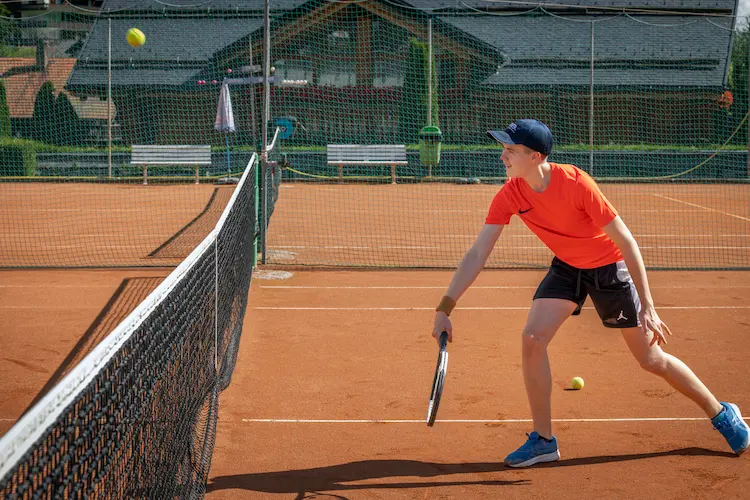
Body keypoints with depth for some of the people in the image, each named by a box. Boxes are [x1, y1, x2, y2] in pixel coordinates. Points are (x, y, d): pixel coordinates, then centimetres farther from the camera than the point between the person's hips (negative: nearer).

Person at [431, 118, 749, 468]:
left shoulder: (576, 183, -32)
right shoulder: (509, 196, -18)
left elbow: (626, 241, -26)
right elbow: (478, 254, -17)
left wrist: (648, 307, -26)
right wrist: (444, 308, -26)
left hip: (610, 267, -4)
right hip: (567, 267, 4)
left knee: (652, 360, 2)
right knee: (532, 338, -16)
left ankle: (721, 413, 26)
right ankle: (543, 440, -1)